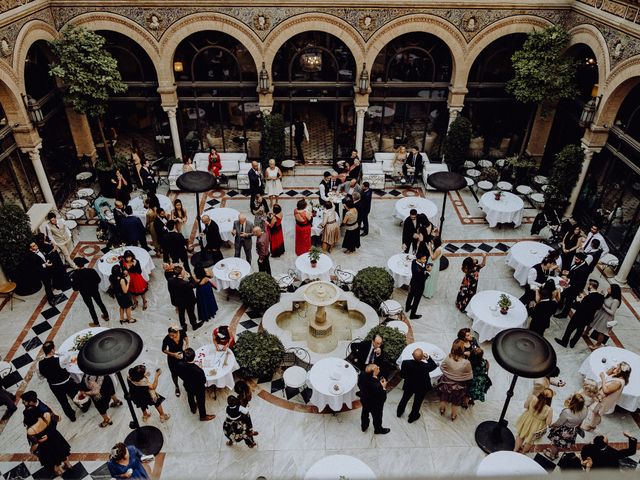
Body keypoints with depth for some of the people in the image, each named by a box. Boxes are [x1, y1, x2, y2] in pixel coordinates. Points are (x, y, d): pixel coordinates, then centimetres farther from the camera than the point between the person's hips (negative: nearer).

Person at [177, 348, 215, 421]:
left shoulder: (181, 365, -31)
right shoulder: (198, 370, -45)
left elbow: (180, 374, -9)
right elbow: (203, 381, -27)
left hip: (187, 386, 4)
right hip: (198, 388, -4)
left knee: (190, 397, 34)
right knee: (200, 401, 23)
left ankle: (193, 409, 63)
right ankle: (203, 416, 48)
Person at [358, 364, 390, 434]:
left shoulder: (362, 375, -27)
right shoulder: (376, 385, -45)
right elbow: (381, 398, -32)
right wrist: (383, 387, -19)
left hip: (364, 400, 5)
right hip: (375, 404, -5)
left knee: (365, 413, 33)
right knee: (377, 417, 26)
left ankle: (364, 426, 59)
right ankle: (378, 430, 54)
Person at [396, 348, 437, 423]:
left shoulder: (405, 363, -33)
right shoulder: (425, 366, -37)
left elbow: (402, 375, -14)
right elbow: (434, 366, -13)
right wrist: (428, 357, -22)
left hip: (409, 386, 2)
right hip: (421, 388, -2)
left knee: (405, 398, 30)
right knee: (417, 402, 26)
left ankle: (399, 412, 54)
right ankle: (412, 417, 49)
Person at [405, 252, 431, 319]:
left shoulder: (414, 261, -17)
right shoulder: (417, 269, -41)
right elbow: (422, 279, -32)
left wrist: (425, 268, -17)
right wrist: (427, 271, -34)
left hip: (412, 284, 8)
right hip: (418, 286, -8)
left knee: (410, 295, 31)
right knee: (416, 300, 16)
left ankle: (407, 307, 57)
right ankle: (412, 315, 37)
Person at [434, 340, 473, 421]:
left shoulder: (448, 358, -30)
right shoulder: (466, 363, -33)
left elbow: (441, 367, -9)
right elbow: (470, 376, -17)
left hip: (446, 384, 1)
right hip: (458, 387, -1)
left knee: (443, 398, 31)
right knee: (455, 403, 28)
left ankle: (442, 410, 53)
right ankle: (453, 416, 49)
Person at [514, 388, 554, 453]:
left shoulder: (532, 398, -30)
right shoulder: (549, 410, -35)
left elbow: (525, 406, -10)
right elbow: (548, 423, -20)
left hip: (526, 421, 2)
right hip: (536, 428, -2)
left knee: (520, 435, 31)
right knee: (530, 440, 30)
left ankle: (516, 450, 51)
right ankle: (523, 452, 54)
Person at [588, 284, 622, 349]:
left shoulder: (615, 301, -28)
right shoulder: (609, 296, -4)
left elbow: (612, 312, -24)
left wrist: (603, 306, -22)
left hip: (607, 318, -7)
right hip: (601, 313, 8)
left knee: (601, 331, 9)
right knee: (597, 329, 22)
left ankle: (598, 345, 29)